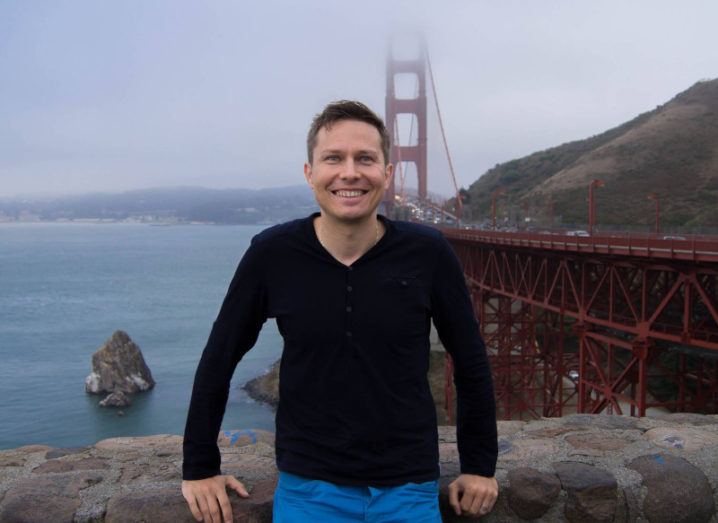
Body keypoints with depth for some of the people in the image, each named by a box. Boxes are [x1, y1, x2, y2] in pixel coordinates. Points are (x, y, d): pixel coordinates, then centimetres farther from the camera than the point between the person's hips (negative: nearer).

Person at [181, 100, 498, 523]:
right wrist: (200, 468, 4)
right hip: (307, 489, 0)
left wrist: (480, 465, 5)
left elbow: (471, 363, 1)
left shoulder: (427, 253, -11)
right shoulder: (273, 254, -11)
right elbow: (219, 360, -1)